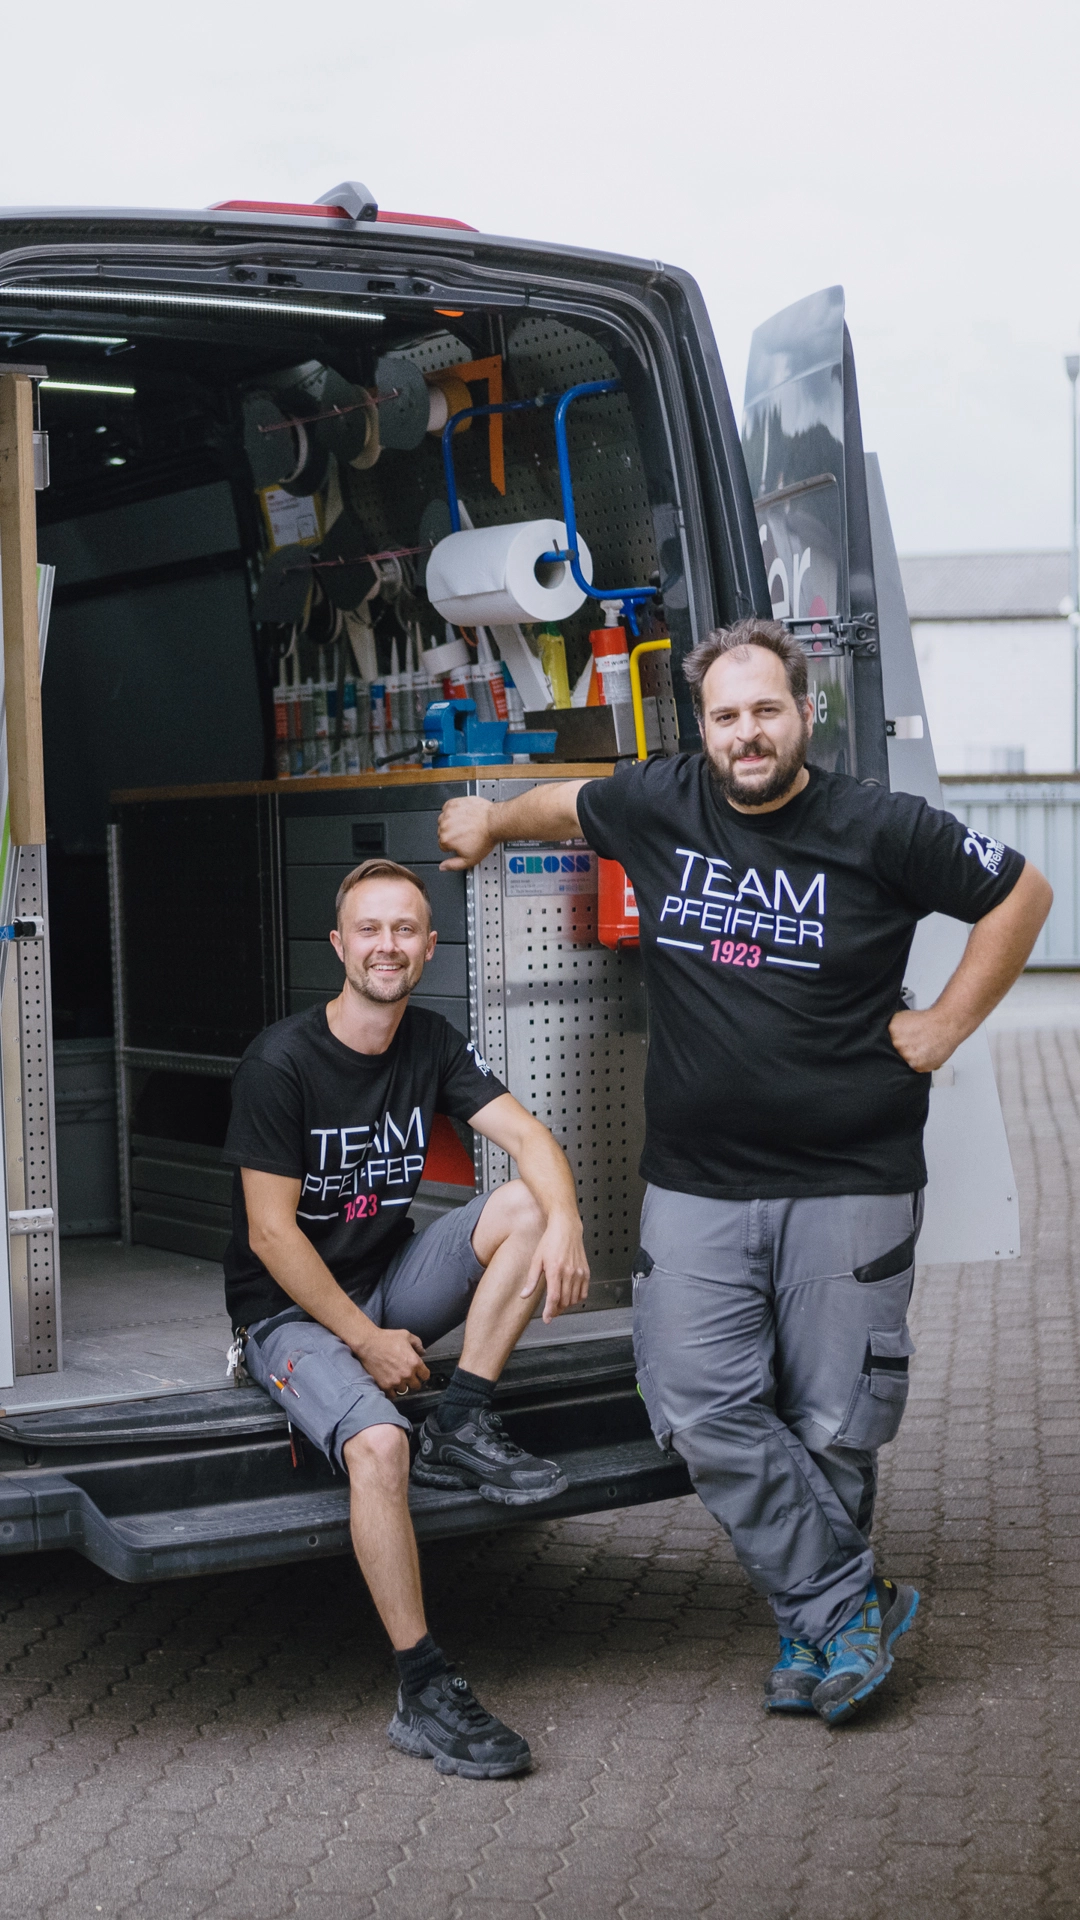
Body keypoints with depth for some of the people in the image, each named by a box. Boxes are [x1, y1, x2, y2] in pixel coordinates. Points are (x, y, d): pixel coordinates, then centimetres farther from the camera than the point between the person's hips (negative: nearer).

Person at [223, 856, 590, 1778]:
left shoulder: (433, 1044, 3)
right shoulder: (281, 1062, -15)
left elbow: (528, 1136, -7)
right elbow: (271, 1232, -16)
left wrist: (563, 1223, -29)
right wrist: (365, 1341, -18)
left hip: (390, 1281, 6)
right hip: (290, 1310, -6)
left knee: (528, 1205, -16)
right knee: (379, 1444, -33)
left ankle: (462, 1426, -12)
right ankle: (426, 1693, -25)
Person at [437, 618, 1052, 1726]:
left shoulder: (877, 831, -5)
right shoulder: (657, 806, 4)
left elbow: (1021, 893, 6)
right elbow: (568, 803, 26)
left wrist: (947, 1024, 2)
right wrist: (489, 823, 42)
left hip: (848, 1186, -3)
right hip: (696, 1186, 3)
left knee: (835, 1425, 2)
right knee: (702, 1408, -7)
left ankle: (812, 1631, 21)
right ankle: (850, 1612, 4)